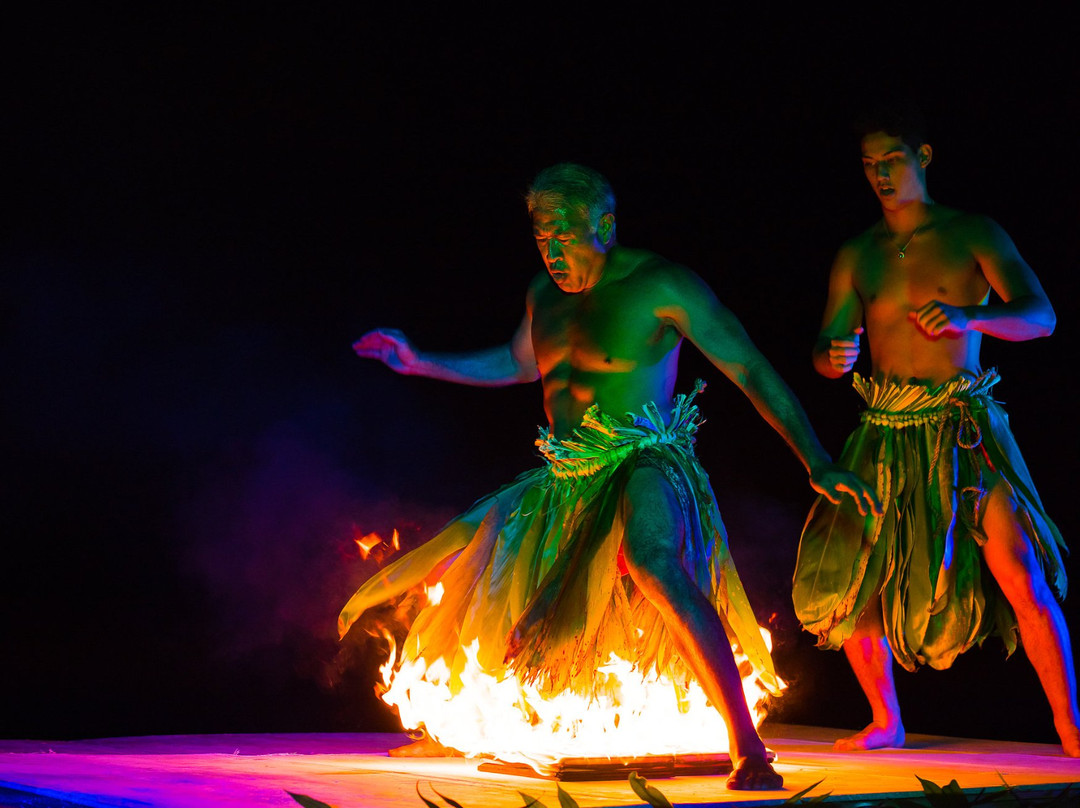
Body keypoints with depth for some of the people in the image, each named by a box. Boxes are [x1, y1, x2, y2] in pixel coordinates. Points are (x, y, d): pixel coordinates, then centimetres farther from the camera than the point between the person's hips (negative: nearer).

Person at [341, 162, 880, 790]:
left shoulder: (660, 286, -10)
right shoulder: (546, 294, 12)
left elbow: (753, 372, -11)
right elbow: (517, 364, 33)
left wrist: (818, 465, -20)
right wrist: (419, 362, 25)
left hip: (646, 466, -8)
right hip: (569, 481, 8)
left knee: (651, 558, -39)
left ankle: (749, 750, -41)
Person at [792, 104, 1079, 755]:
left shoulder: (972, 235, 1)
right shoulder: (857, 257, 11)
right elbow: (826, 353, 12)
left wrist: (968, 317, -29)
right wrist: (833, 356, -14)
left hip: (964, 430, -4)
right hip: (885, 436, 4)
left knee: (1022, 576, -16)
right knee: (842, 579, -1)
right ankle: (886, 722, 18)